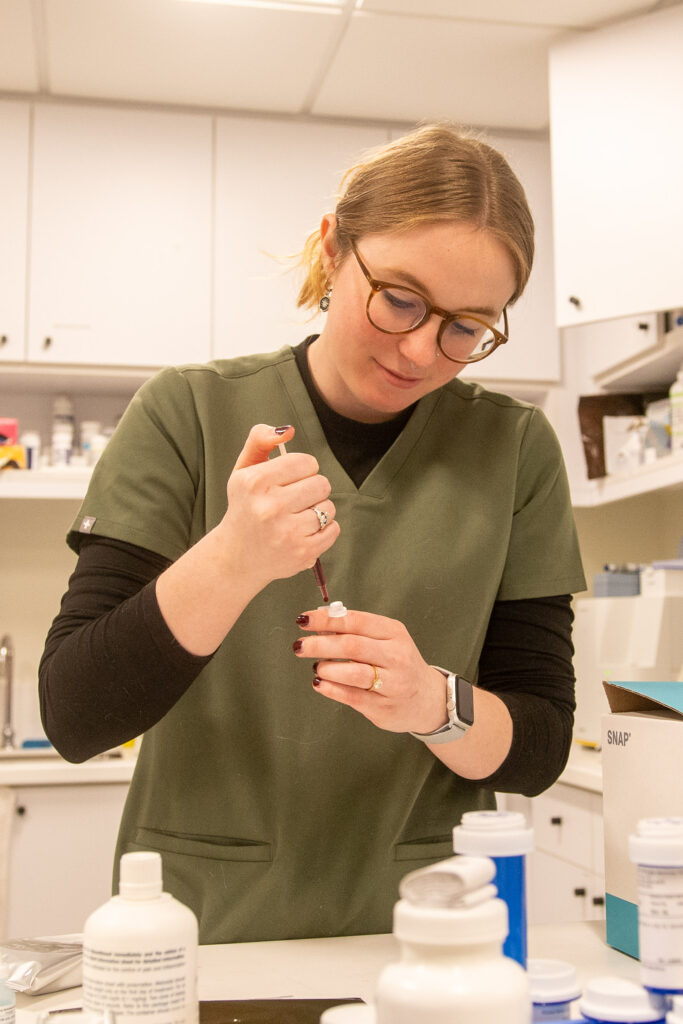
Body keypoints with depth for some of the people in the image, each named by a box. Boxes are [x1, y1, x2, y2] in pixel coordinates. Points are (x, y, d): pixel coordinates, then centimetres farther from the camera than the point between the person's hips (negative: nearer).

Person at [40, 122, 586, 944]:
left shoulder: (516, 451, 0)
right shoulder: (187, 414, -4)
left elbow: (539, 750, 2)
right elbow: (71, 718, -9)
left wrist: (436, 704, -19)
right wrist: (232, 560, -24)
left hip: (423, 936, 1)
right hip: (200, 928, 0)